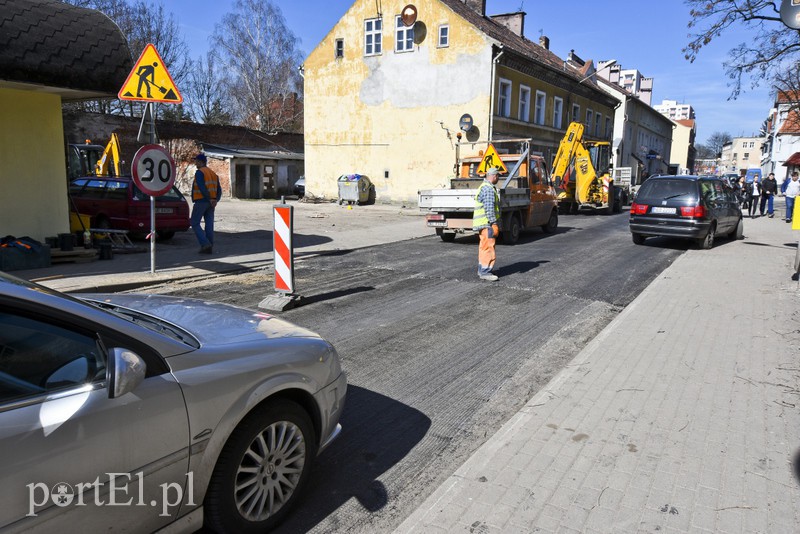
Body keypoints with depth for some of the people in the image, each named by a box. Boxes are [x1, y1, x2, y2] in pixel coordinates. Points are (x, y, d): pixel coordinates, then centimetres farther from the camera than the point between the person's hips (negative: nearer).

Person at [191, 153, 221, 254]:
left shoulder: (199, 172, -9)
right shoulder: (213, 173, 16)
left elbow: (202, 187, -21)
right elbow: (219, 190, 10)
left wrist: (210, 199, -16)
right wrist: (215, 200, -3)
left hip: (201, 201, -7)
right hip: (210, 204, 7)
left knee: (195, 223, 2)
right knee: (209, 225, 6)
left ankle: (205, 244, -10)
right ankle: (209, 248, 6)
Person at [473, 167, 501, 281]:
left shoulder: (484, 187, 20)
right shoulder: (488, 189, -15)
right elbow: (489, 208, -22)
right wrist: (494, 223, -21)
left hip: (483, 223, 11)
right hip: (487, 223, -11)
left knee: (484, 247, 15)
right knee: (488, 247, -10)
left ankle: (481, 270, 22)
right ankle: (485, 272, -9)